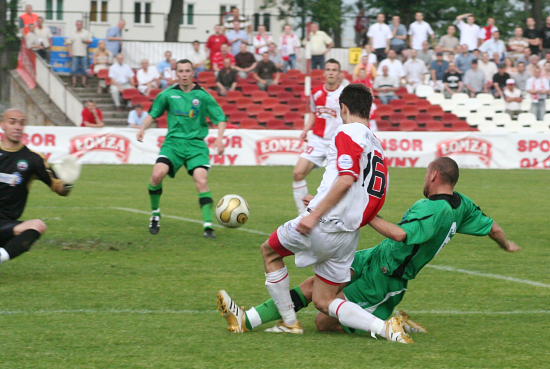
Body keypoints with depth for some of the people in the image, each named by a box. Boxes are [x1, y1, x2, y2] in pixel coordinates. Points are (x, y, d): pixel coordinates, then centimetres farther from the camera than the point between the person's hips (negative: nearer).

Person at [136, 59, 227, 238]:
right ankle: (155, 213, 3)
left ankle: (208, 225, -15)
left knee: (201, 180, -19)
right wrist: (143, 128, 1)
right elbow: (153, 113, 18)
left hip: (196, 144, -1)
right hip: (173, 142, 1)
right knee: (157, 174, -20)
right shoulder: (168, 94, 5)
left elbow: (220, 119, 4)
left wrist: (219, 138, -11)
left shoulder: (202, 96, 0)